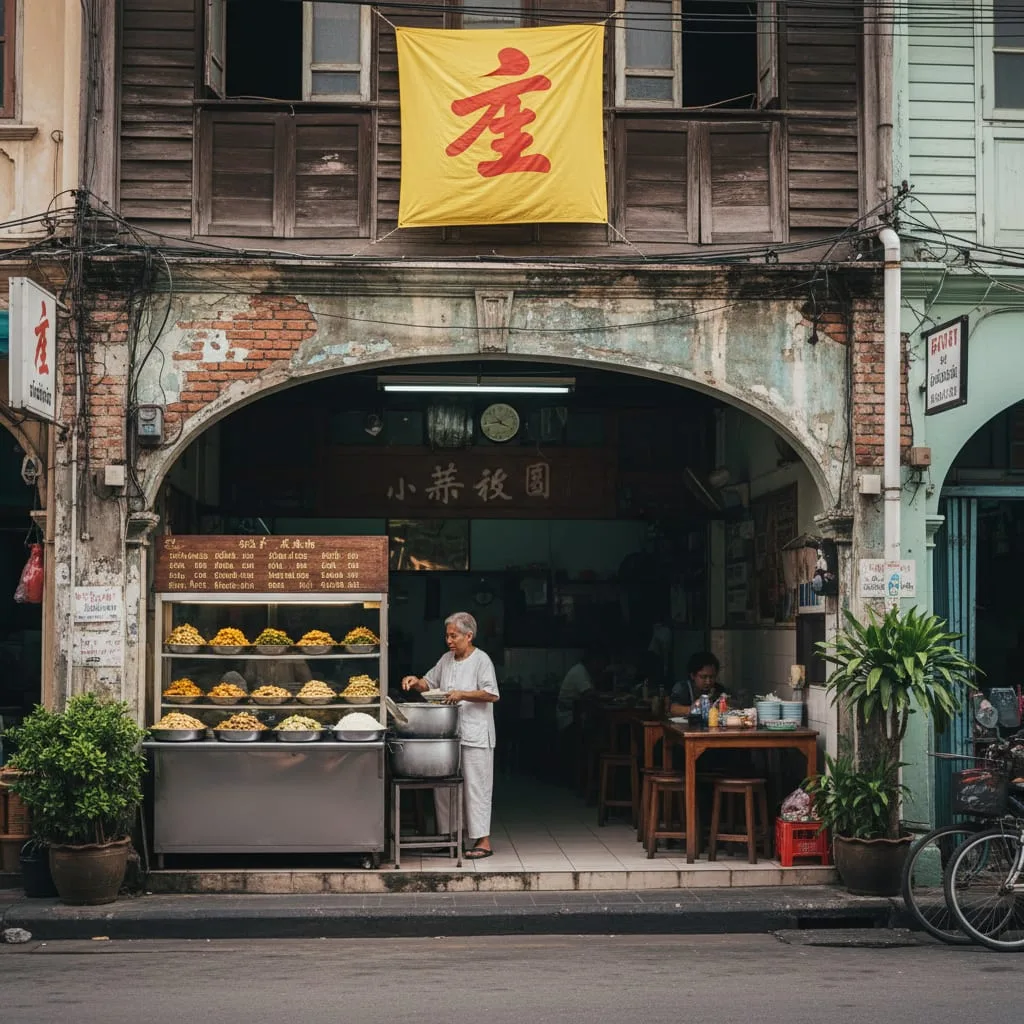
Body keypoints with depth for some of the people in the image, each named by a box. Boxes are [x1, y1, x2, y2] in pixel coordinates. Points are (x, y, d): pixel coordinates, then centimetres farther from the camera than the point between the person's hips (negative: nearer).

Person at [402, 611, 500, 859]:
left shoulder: (481, 660, -7)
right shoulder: (446, 660, 14)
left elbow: (491, 694, -15)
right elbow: (430, 683, 24)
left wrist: (463, 694, -23)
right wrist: (417, 682, 4)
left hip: (474, 736, -8)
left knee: (476, 787, -6)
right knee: (443, 787, 10)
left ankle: (483, 841, -3)